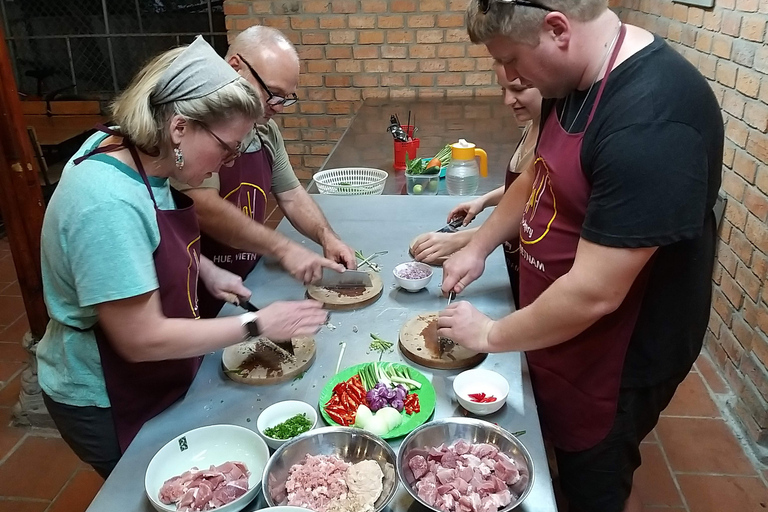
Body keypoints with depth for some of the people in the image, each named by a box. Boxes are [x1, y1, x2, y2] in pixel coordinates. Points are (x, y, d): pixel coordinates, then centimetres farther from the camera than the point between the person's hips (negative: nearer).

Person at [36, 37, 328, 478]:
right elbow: (142, 340, -30)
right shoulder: (108, 204, -36)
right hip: (109, 406, -8)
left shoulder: (135, 152, -9)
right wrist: (256, 324, -24)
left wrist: (206, 268, -3)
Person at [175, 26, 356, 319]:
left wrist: (326, 237, -3)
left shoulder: (266, 131, 6)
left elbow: (290, 195, 13)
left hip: (247, 285, 7)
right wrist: (283, 249, -24)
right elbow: (203, 208, -27)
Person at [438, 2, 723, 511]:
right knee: (564, 463, 28)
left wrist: (492, 335, -17)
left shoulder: (652, 123, -33)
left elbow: (593, 294, -31)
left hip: (615, 359, -8)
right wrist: (478, 246, 7)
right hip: (558, 328, 8)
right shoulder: (578, 78, -2)